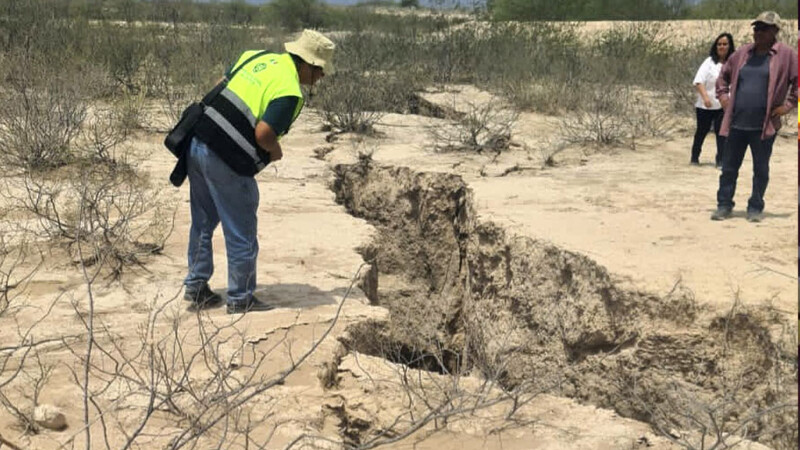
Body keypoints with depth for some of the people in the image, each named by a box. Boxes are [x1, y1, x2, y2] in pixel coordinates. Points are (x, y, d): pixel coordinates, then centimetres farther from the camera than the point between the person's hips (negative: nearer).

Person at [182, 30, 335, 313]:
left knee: (203, 222, 22)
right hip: (226, 162, -9)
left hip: (197, 143, 9)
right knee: (241, 234, 6)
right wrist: (276, 152, -2)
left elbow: (220, 87, 18)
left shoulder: (256, 56, 11)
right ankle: (240, 300, 17)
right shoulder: (290, 92, -14)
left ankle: (196, 286, 32)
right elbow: (263, 133, -22)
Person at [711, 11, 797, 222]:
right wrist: (723, 95, 11)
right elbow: (724, 75, 23)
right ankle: (724, 205, 16)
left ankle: (755, 207, 18)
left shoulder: (786, 55, -3)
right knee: (729, 168, 7)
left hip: (763, 126, -3)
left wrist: (788, 104, -7)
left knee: (761, 170, 7)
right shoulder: (743, 53, 10)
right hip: (736, 123, 3)